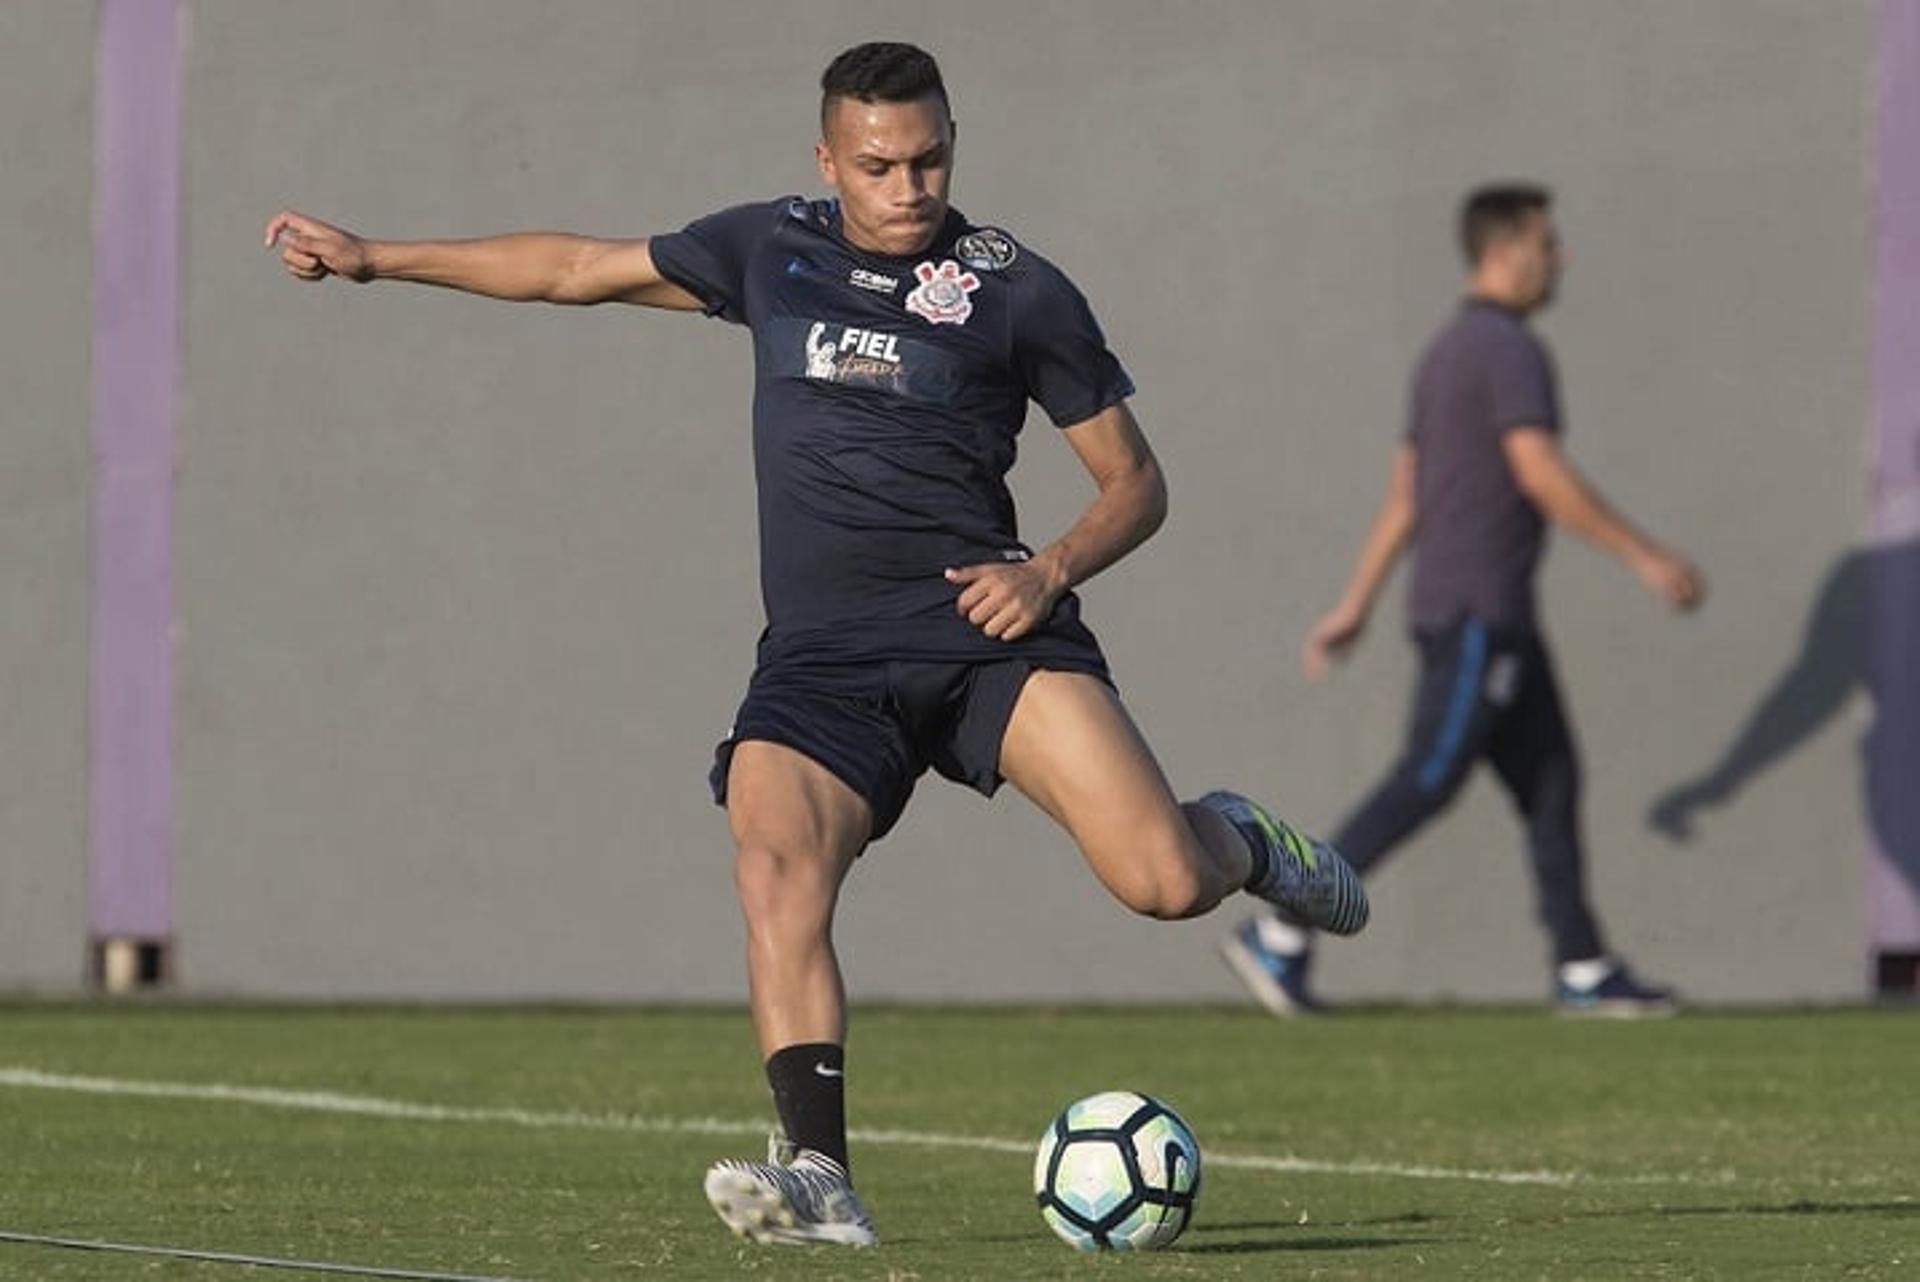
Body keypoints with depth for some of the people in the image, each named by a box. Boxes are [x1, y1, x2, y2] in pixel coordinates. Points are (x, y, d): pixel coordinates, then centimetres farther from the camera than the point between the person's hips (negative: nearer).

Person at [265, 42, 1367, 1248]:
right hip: (822, 658, 2)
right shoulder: (773, 247, 13)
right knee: (776, 868, -26)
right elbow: (580, 268, 23)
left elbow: (1136, 483, 9)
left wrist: (1051, 568, -11)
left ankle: (1243, 844, 19)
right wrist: (374, 257, 23)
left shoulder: (1016, 290, 4)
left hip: (980, 621, -2)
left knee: (1165, 880, -18)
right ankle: (820, 1174, -30)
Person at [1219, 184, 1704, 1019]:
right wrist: (1643, 557, -17)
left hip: (1494, 615, 10)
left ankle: (1583, 970, 7)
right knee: (1428, 779, -10)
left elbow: (1403, 495, 20)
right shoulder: (1508, 348, -12)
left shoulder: (1448, 351, 18)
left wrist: (1355, 605, 21)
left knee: (1551, 782, 8)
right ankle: (1279, 937, -11)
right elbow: (1541, 475, -21)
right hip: (1479, 607, -10)